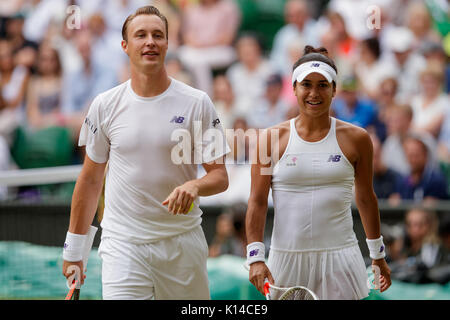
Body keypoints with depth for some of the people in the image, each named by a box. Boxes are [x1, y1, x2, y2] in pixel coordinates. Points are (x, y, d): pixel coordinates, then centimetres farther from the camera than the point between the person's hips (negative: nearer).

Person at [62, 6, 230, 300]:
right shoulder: (105, 105, 3)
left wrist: (194, 186, -25)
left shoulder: (197, 103, -1)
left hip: (183, 242, 1)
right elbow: (91, 180, 10)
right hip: (122, 245, 0)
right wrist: (73, 249, 10)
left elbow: (220, 176, -1)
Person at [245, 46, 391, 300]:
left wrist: (378, 254, 20)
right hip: (286, 257, 0)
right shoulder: (271, 139, 2)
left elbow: (366, 198, 13)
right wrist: (255, 257, -7)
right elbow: (257, 202, 1)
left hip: (338, 257, 0)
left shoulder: (355, 138, 3)